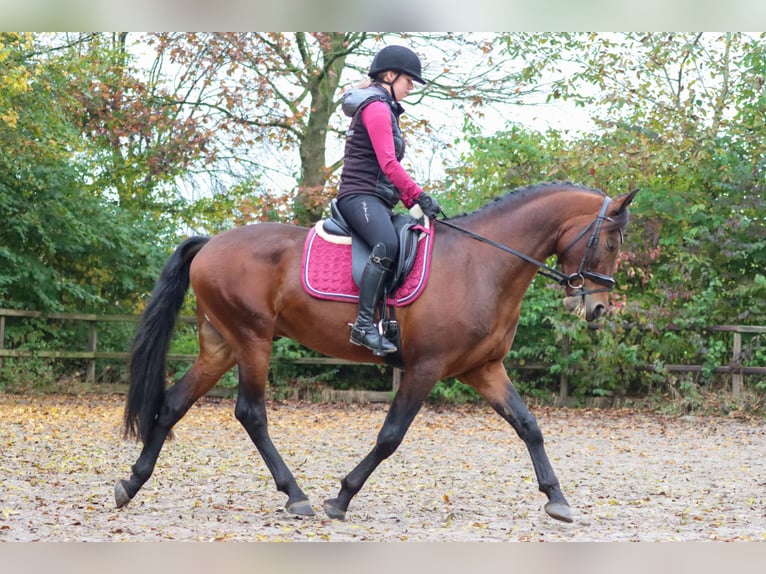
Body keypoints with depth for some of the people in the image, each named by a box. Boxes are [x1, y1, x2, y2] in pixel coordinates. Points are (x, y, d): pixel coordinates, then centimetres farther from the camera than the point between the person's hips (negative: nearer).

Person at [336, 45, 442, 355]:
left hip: (378, 199, 11)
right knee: (387, 245, -35)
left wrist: (412, 202, 15)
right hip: (361, 195, -11)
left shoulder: (383, 110, 26)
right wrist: (420, 197, -16)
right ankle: (364, 324, -42)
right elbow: (388, 163, -17)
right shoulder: (376, 107, -7)